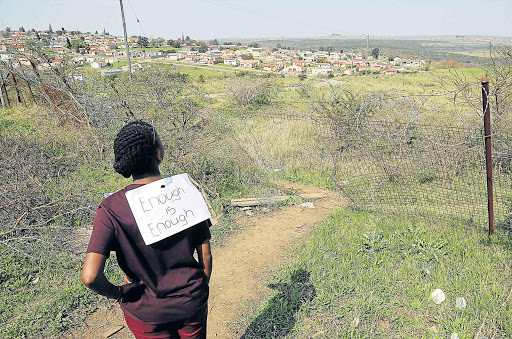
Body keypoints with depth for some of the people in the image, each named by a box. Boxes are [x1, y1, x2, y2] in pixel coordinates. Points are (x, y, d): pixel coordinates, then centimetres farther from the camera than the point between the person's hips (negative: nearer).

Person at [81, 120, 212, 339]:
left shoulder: (111, 209, -21)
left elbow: (89, 277, -27)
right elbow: (205, 255, -7)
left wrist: (117, 292, -7)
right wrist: (202, 290, 11)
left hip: (147, 313, -1)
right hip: (192, 304, 1)